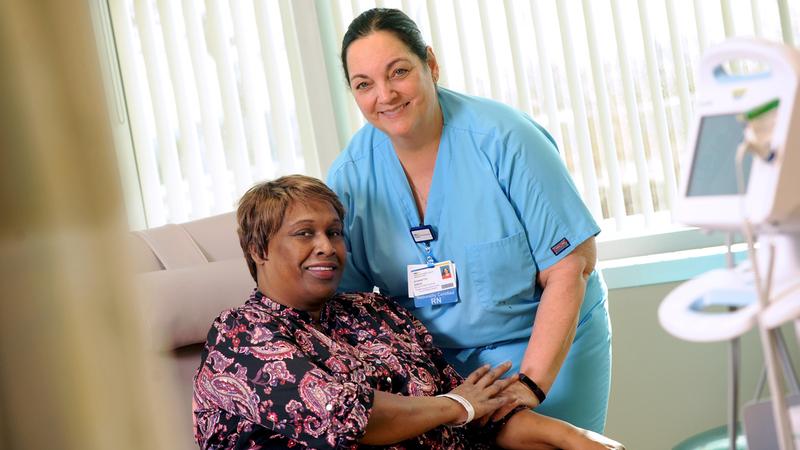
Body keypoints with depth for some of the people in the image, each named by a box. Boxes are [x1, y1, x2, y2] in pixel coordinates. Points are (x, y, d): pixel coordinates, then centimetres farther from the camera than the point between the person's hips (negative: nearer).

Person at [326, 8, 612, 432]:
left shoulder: (502, 138, -19)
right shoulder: (350, 176, -9)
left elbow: (571, 265, -19)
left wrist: (531, 384, -24)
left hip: (548, 344, -2)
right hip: (437, 361, 3)